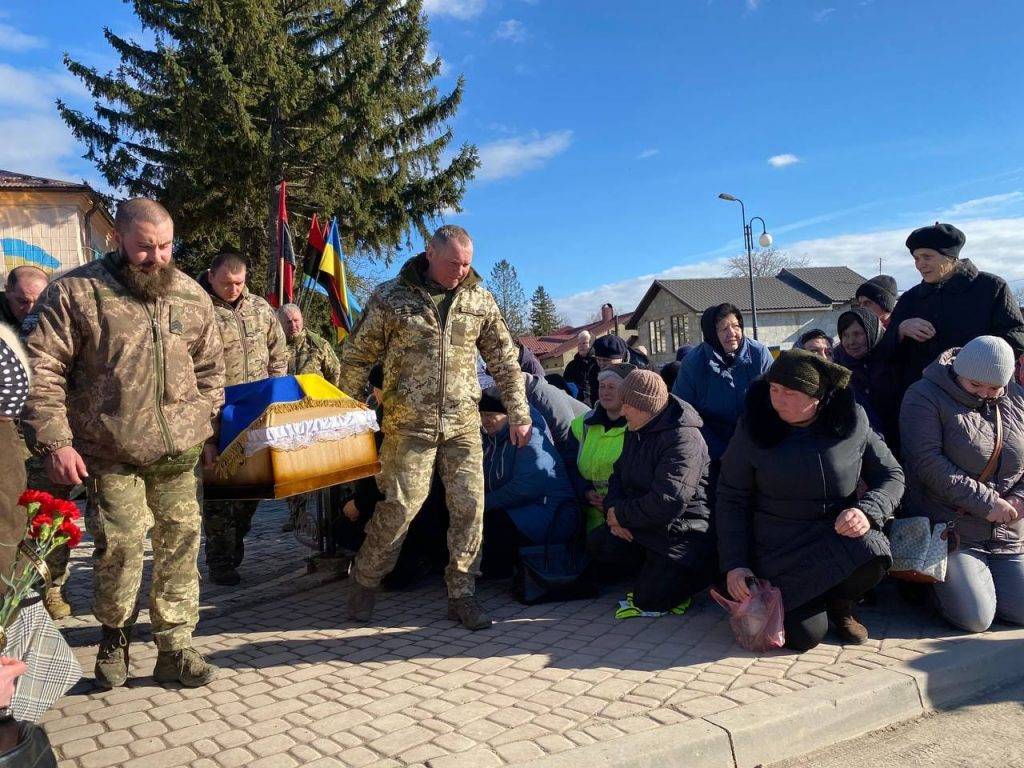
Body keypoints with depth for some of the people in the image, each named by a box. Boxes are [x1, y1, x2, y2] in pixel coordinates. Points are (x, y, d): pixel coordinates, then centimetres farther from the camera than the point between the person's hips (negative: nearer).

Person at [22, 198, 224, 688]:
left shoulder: (192, 295, 7)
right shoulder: (76, 292, -5)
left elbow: (209, 370, 14)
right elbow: (41, 371, -6)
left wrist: (209, 432, 11)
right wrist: (54, 442, -12)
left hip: (179, 451, 3)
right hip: (110, 454, -3)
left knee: (180, 545, 6)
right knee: (120, 546, -1)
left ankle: (175, 647, 20)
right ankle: (115, 634, 27)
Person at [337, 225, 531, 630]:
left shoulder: (479, 299, 7)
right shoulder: (391, 297, -2)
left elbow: (504, 360, 12)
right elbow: (356, 357, 3)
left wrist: (518, 415, 9)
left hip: (463, 422, 3)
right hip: (409, 422, -3)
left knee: (469, 505, 0)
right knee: (401, 504, -5)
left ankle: (462, 595, 14)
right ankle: (365, 582, 20)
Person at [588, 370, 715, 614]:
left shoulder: (683, 439, -25)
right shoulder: (637, 430, 6)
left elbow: (667, 504, -31)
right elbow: (619, 474, 13)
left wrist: (620, 514, -17)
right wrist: (613, 510, -8)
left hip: (683, 536, -9)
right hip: (643, 526, 9)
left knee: (647, 600, -11)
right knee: (596, 543, 0)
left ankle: (701, 573, 11)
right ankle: (656, 569, 10)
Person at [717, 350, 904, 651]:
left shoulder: (852, 422, -7)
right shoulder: (753, 426, -10)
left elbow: (891, 475, 3)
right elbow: (731, 499, -4)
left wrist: (867, 511, -19)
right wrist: (734, 565, -11)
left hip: (838, 534, 2)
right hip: (781, 552, -1)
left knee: (873, 553, -32)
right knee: (806, 636, -16)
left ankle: (839, 604, 3)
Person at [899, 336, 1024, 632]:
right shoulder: (925, 397, -10)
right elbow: (928, 463, -19)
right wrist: (986, 503, -19)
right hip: (950, 531, -5)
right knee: (975, 619, -13)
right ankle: (938, 581, 18)